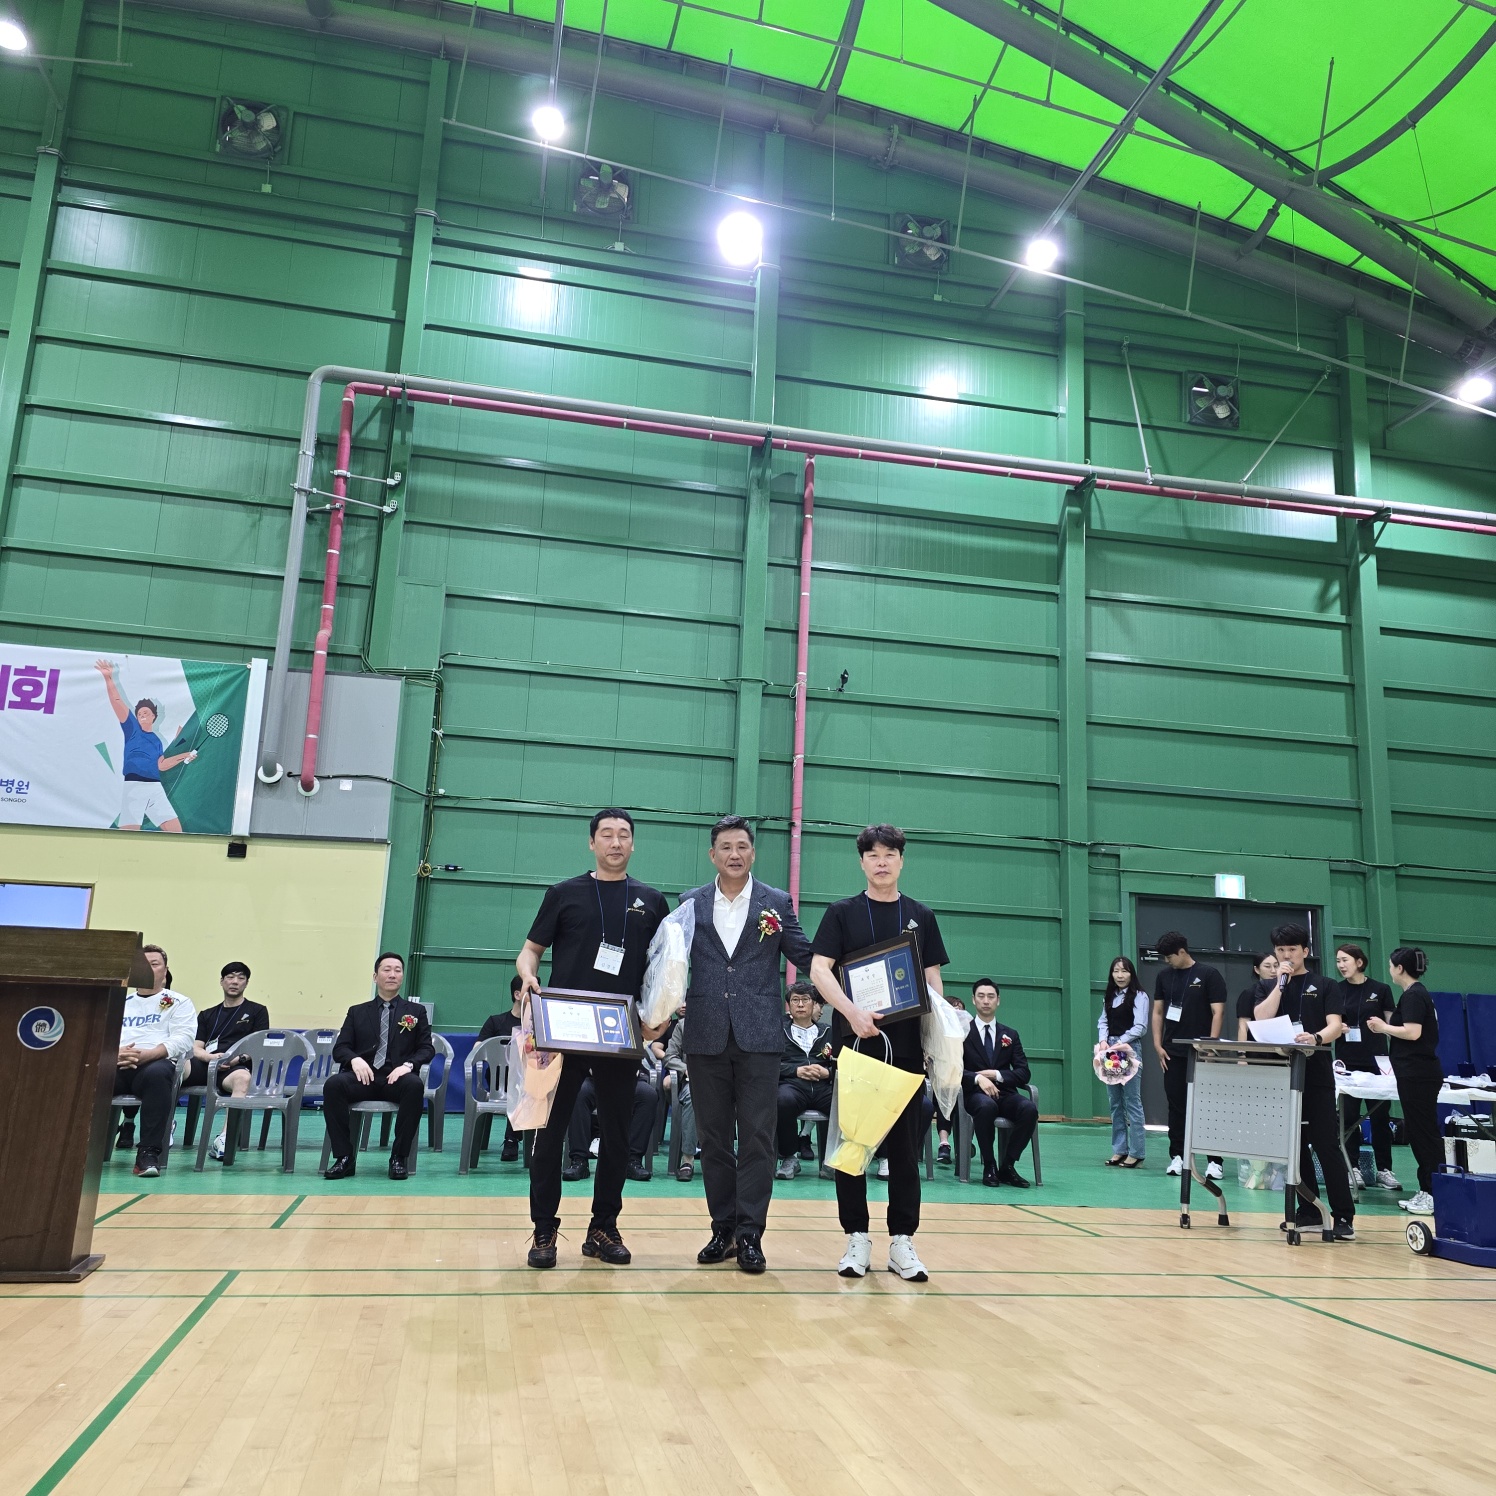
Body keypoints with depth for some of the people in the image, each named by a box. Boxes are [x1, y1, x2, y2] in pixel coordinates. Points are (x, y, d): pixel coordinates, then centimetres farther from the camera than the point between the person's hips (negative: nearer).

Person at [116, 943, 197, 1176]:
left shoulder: (179, 1003, 17)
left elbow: (182, 1040, 2)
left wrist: (146, 1054, -15)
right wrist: (114, 1052, -9)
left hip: (155, 1062, -3)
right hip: (115, 1064, 3)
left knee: (157, 1073, -40)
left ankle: (149, 1153, -36)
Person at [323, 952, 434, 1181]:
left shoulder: (416, 1011, 18)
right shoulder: (357, 1012, 20)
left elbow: (427, 1048, 10)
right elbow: (340, 1048, 12)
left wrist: (408, 1065, -12)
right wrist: (355, 1059, -12)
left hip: (397, 1078, -1)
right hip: (364, 1076, 1)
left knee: (415, 1085, -37)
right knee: (333, 1084, -32)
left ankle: (399, 1157, -24)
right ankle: (344, 1157, -22)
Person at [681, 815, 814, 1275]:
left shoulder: (777, 902, 5)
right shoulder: (690, 903, 9)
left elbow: (807, 956, 5)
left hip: (759, 1035, -2)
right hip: (706, 1035, 2)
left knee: (757, 1137, -2)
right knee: (713, 1138, 9)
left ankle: (749, 1234, 5)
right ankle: (723, 1229, 19)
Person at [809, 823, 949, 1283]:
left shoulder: (921, 916, 11)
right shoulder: (842, 913, 4)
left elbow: (932, 979, 12)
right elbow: (819, 970, -6)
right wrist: (852, 1012, -21)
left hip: (906, 1044, 2)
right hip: (854, 1041, -1)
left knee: (905, 1144, 5)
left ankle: (902, 1240, 12)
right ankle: (857, 1237, 13)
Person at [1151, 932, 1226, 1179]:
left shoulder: (1209, 975, -4)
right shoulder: (1164, 976, 10)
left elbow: (1218, 1012, -7)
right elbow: (1158, 1011, 12)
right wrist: (1157, 1045, 4)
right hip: (1173, 1052, 4)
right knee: (1176, 1104, 7)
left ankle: (1214, 1160, 5)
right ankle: (1177, 1156, 14)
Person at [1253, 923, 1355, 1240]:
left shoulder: (1326, 986, 6)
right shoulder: (1267, 987, 12)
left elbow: (1335, 1026, -8)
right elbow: (1261, 1020, -5)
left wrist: (1316, 1038, -29)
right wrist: (1281, 983, -7)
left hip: (1316, 1074, -3)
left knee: (1326, 1144, -7)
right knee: (1295, 1145, 8)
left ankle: (1344, 1216, -2)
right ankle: (1308, 1209, 16)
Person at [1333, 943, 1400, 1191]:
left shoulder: (1381, 990, 2)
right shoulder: (1336, 991, 5)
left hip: (1376, 1061, -1)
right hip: (1347, 1062, 1)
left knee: (1380, 1116, 2)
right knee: (1349, 1116, 1)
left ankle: (1384, 1170, 11)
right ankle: (1352, 1169, 8)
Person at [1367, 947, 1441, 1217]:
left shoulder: (1413, 995, -14)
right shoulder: (1417, 993, 17)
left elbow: (1413, 1032, -22)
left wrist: (1384, 1027, -9)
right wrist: (1387, 1029, 14)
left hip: (1418, 1075, -10)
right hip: (1416, 1074, 10)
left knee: (1425, 1133, -6)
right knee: (1419, 1132, 13)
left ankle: (1436, 1195, -3)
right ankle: (1426, 1191, 17)